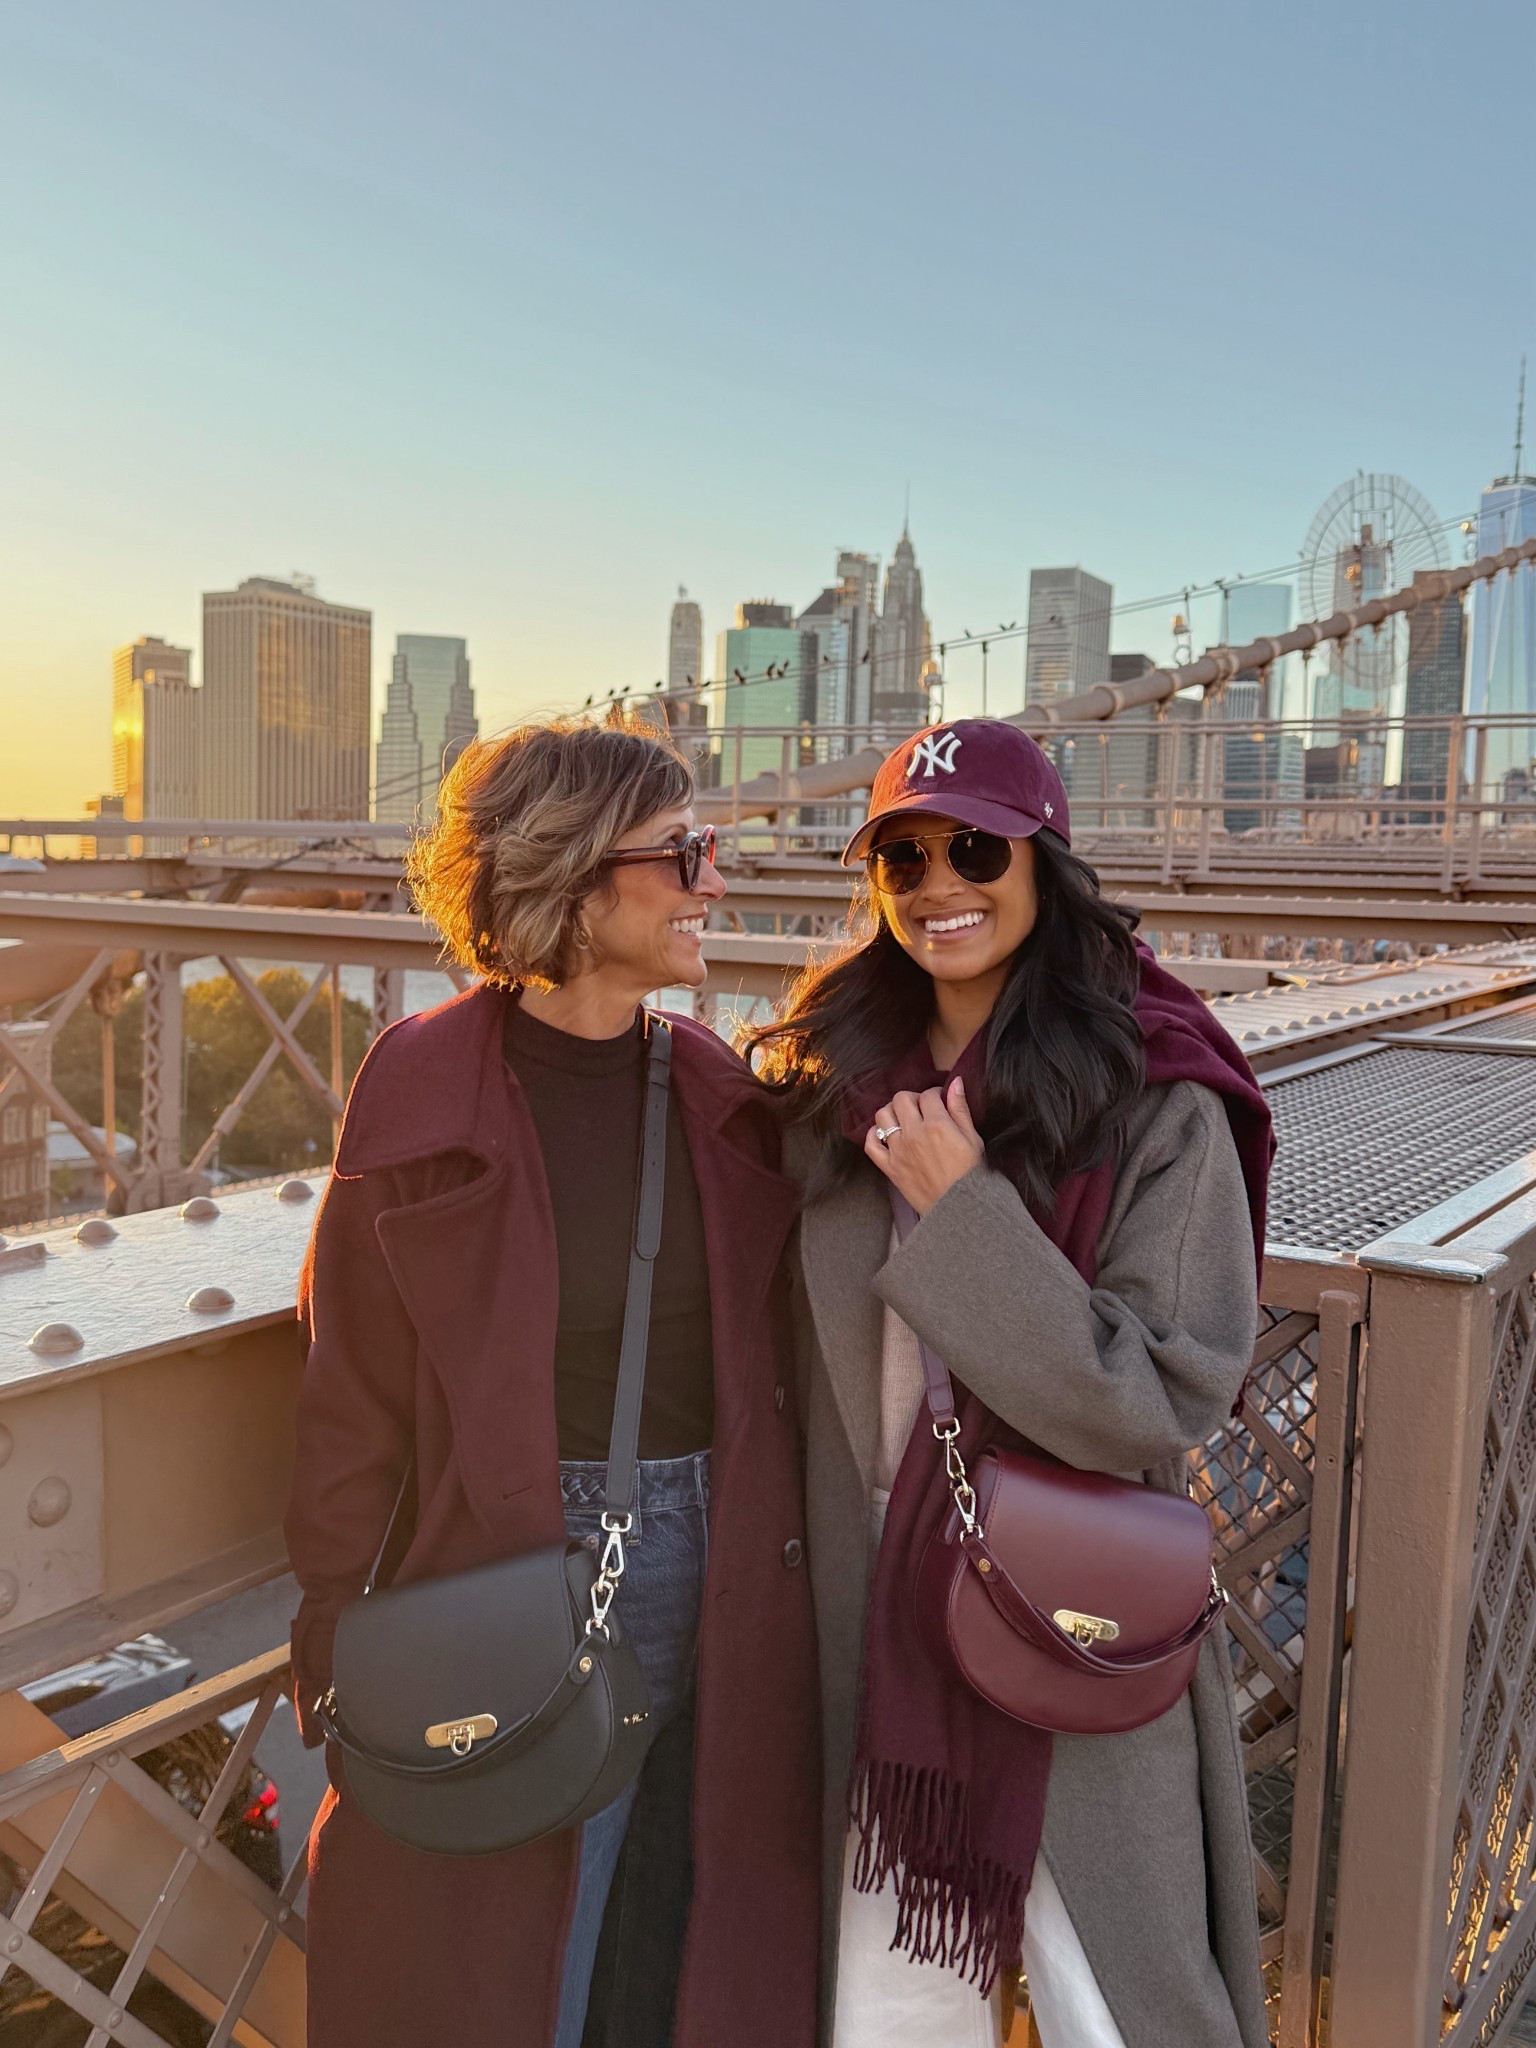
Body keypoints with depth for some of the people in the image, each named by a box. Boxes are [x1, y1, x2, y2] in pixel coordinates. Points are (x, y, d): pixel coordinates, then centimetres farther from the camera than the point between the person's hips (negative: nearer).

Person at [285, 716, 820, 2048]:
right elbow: (354, 1412, -7)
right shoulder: (422, 1101, -12)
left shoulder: (721, 1094, 1)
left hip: (719, 1589, 4)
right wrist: (335, 1670, -4)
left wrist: (782, 1598, 6)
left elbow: (769, 1363, 7)